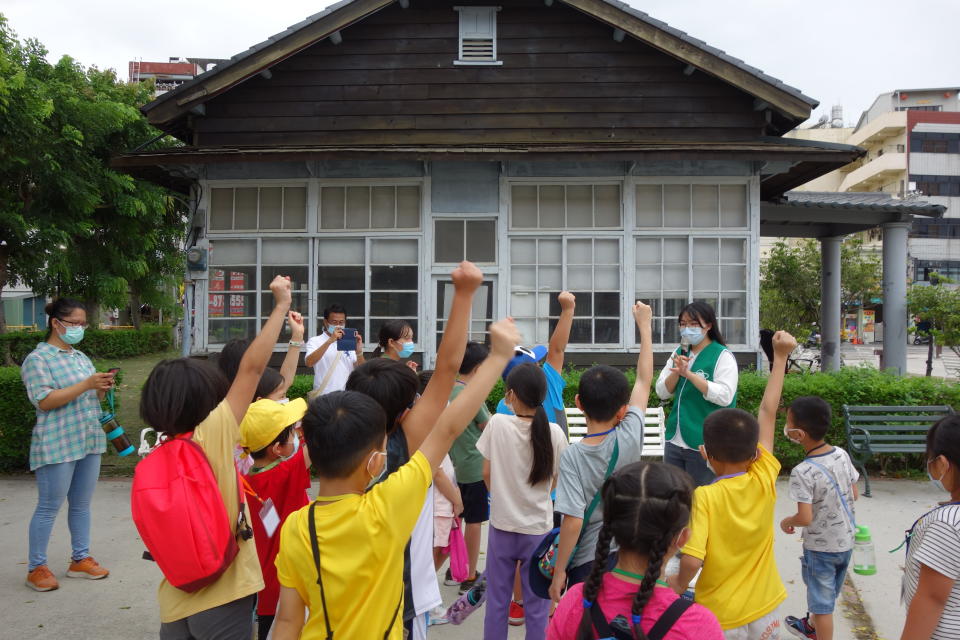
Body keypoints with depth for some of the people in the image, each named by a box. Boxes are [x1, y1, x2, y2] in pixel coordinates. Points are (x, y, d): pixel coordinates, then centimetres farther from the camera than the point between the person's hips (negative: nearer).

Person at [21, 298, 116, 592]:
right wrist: (86, 384, -22)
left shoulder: (81, 357, 14)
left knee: (82, 504, 12)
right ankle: (36, 567, 13)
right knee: (49, 507, 1)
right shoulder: (37, 359, -8)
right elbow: (44, 401, -18)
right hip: (57, 445, -7)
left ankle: (80, 559, 22)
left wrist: (102, 387, -3)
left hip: (89, 441, 7)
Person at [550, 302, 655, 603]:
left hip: (587, 564, -3)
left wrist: (559, 571, -8)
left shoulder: (572, 456, -18)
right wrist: (644, 325, 11)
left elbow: (573, 520, -20)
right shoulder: (630, 437, -11)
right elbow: (644, 379, 1)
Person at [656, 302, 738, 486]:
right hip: (674, 441, 6)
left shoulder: (723, 356, -7)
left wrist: (689, 374, -23)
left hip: (703, 445, -6)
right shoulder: (679, 353, 10)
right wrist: (676, 372, -11)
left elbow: (724, 396, -19)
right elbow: (662, 392, 7)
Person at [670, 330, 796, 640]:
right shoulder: (764, 481, -13)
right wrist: (780, 356, 0)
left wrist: (678, 583, -8)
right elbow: (767, 412, -7)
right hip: (764, 613, 4)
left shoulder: (705, 497, -23)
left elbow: (691, 561, -29)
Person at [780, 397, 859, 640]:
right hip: (846, 541, 7)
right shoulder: (842, 454, -9)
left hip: (820, 547, -7)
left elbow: (805, 518, -27)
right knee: (828, 593, 28)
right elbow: (854, 495, 2)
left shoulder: (802, 472, -28)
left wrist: (787, 522, -6)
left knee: (822, 601, 11)